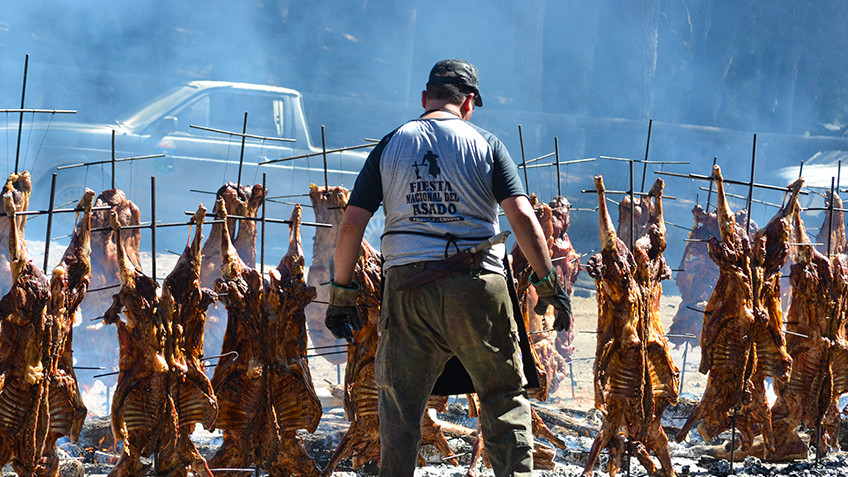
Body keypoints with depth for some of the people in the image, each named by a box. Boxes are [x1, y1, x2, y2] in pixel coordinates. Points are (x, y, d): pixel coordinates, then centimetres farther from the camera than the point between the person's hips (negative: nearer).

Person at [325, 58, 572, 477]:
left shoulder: (389, 147, 8)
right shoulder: (485, 145, 4)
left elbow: (351, 224, 4)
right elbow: (522, 216, -6)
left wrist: (341, 293, 10)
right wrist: (548, 284, -1)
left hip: (407, 285, 1)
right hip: (478, 286, -1)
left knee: (399, 406, 8)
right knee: (505, 396, 8)